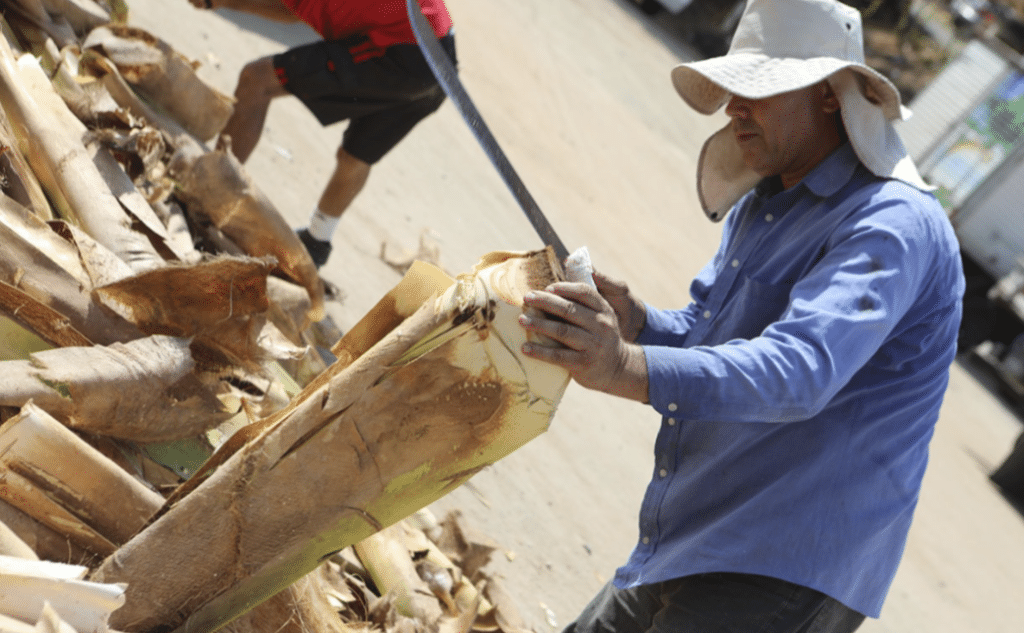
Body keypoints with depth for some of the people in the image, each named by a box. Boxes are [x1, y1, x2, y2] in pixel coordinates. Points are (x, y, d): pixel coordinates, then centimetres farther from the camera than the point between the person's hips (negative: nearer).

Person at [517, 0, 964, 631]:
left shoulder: (895, 224, -17)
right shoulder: (760, 205, 15)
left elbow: (800, 371, -33)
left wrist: (629, 368, -47)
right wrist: (633, 322, -7)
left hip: (786, 579, -9)